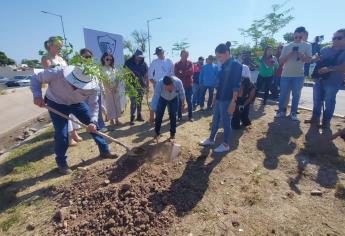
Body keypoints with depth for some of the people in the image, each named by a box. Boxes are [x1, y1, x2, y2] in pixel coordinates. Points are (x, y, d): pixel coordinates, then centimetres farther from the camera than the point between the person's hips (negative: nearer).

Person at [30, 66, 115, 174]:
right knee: (61, 134, -10)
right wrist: (37, 95, -34)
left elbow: (94, 105, -18)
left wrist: (93, 121, -32)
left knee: (94, 126, 0)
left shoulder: (92, 87, -31)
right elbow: (35, 78, -18)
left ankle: (105, 151, 20)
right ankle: (61, 163, 14)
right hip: (56, 103, -2)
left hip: (77, 103, 2)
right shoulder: (57, 73, -36)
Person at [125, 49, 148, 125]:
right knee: (133, 102, -7)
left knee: (140, 102, 10)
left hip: (142, 85, 3)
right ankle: (132, 117, 0)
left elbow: (146, 75, 8)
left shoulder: (144, 64, 5)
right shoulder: (128, 63, -1)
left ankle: (139, 115, 22)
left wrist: (147, 86, 6)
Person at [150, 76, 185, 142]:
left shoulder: (178, 82, -36)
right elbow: (155, 97, -43)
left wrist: (183, 102, -2)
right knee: (159, 115, -7)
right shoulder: (159, 83, -40)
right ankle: (157, 134, 14)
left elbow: (181, 92, -17)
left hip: (174, 99, 1)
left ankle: (172, 135, 10)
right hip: (162, 98, 0)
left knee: (173, 116, -7)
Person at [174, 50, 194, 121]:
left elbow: (191, 72, -9)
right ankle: (179, 116, 12)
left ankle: (190, 116, 11)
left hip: (189, 84, 0)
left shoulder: (190, 63, 7)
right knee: (179, 101, 3)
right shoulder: (177, 64, 6)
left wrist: (182, 73, -10)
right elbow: (176, 74, -7)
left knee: (189, 101, 4)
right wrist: (186, 73, -13)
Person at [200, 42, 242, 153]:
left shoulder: (236, 65, -13)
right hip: (219, 98, 8)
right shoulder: (224, 65, 12)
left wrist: (233, 101, -21)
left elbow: (236, 85, -17)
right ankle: (211, 139, 33)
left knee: (225, 122, 3)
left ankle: (226, 145, 19)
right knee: (215, 120, 17)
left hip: (227, 100, -8)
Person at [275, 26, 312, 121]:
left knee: (296, 95, 4)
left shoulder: (307, 46, 4)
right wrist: (289, 54, -14)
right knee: (283, 94, 5)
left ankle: (293, 113, 14)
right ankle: (281, 111, 17)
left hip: (299, 75, 0)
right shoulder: (286, 46, 5)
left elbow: (308, 60, -1)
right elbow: (281, 60, 2)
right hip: (285, 74, 0)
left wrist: (301, 55, -19)